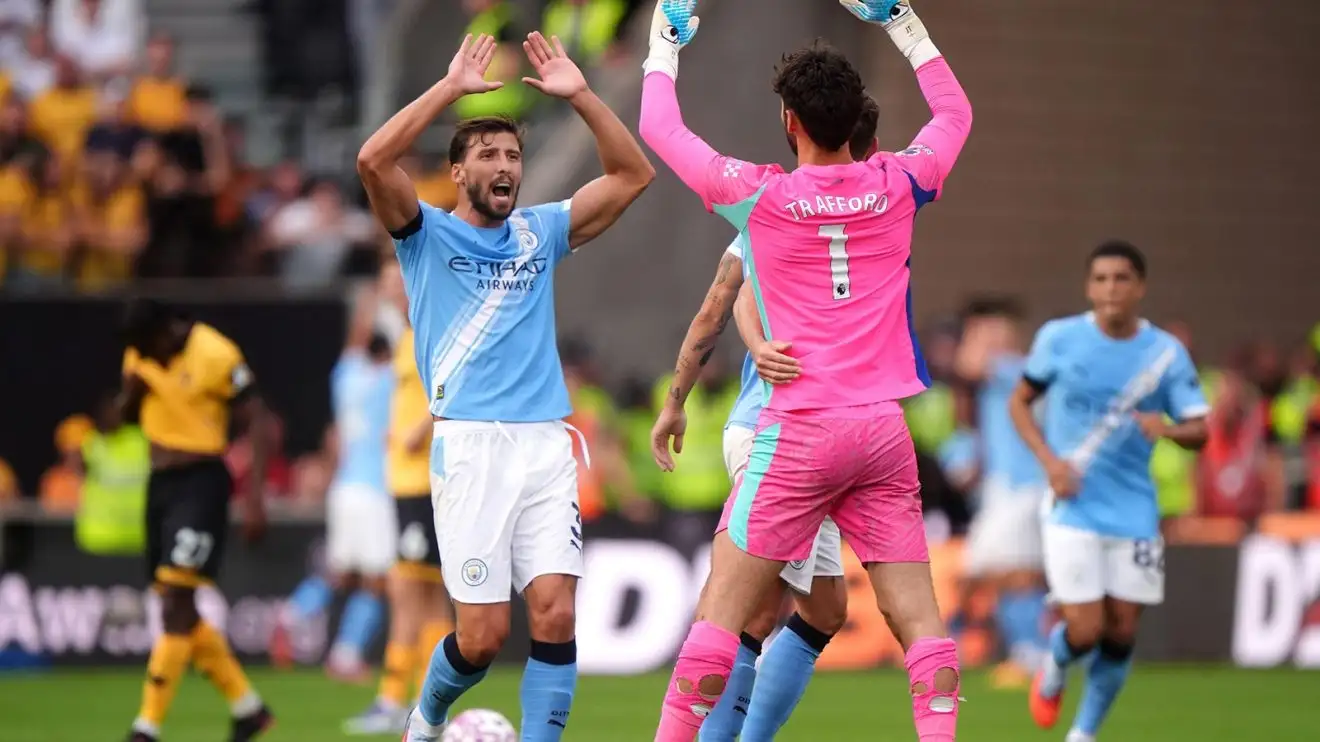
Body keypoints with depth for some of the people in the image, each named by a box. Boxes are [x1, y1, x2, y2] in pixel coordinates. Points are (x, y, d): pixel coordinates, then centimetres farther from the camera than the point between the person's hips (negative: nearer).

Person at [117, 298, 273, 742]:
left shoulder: (217, 356, -15)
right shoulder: (139, 355, 6)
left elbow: (256, 424, -12)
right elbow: (126, 415, 14)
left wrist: (254, 499, -17)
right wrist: (134, 387, -9)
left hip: (201, 483, -8)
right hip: (159, 483, 8)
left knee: (177, 605, -14)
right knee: (180, 616, 9)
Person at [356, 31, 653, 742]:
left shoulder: (541, 231, 17)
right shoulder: (428, 234, 6)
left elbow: (632, 175, 13)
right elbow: (373, 160, -12)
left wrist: (579, 95, 3)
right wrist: (451, 88, -10)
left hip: (547, 443, 4)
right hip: (469, 444, -3)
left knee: (556, 613, -10)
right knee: (483, 633, -4)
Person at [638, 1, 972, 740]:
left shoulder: (759, 196, -5)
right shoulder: (897, 187, 3)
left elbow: (661, 129, 9)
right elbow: (955, 114, 24)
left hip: (799, 431, -3)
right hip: (884, 429, 3)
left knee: (721, 614, 1)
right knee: (919, 617, 2)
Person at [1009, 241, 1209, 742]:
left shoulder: (1166, 353, -1)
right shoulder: (1059, 339, -3)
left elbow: (1199, 430, -1)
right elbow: (1019, 402, 8)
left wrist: (1169, 429, -25)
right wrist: (1049, 460, -8)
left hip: (1134, 511, 2)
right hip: (1073, 509, -2)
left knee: (1121, 632, 2)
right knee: (1085, 629, -10)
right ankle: (1053, 671, 26)